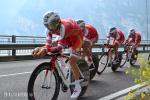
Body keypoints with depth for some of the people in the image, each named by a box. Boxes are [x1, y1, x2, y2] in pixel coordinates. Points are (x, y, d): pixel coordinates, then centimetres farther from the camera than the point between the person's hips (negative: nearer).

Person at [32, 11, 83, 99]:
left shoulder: (63, 27, -44)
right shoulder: (50, 28, -26)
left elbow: (60, 47, -47)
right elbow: (48, 45, -29)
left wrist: (46, 50, -62)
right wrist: (41, 49, -50)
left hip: (76, 36, -7)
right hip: (67, 36, 7)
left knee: (72, 59, -18)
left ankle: (78, 87, -6)